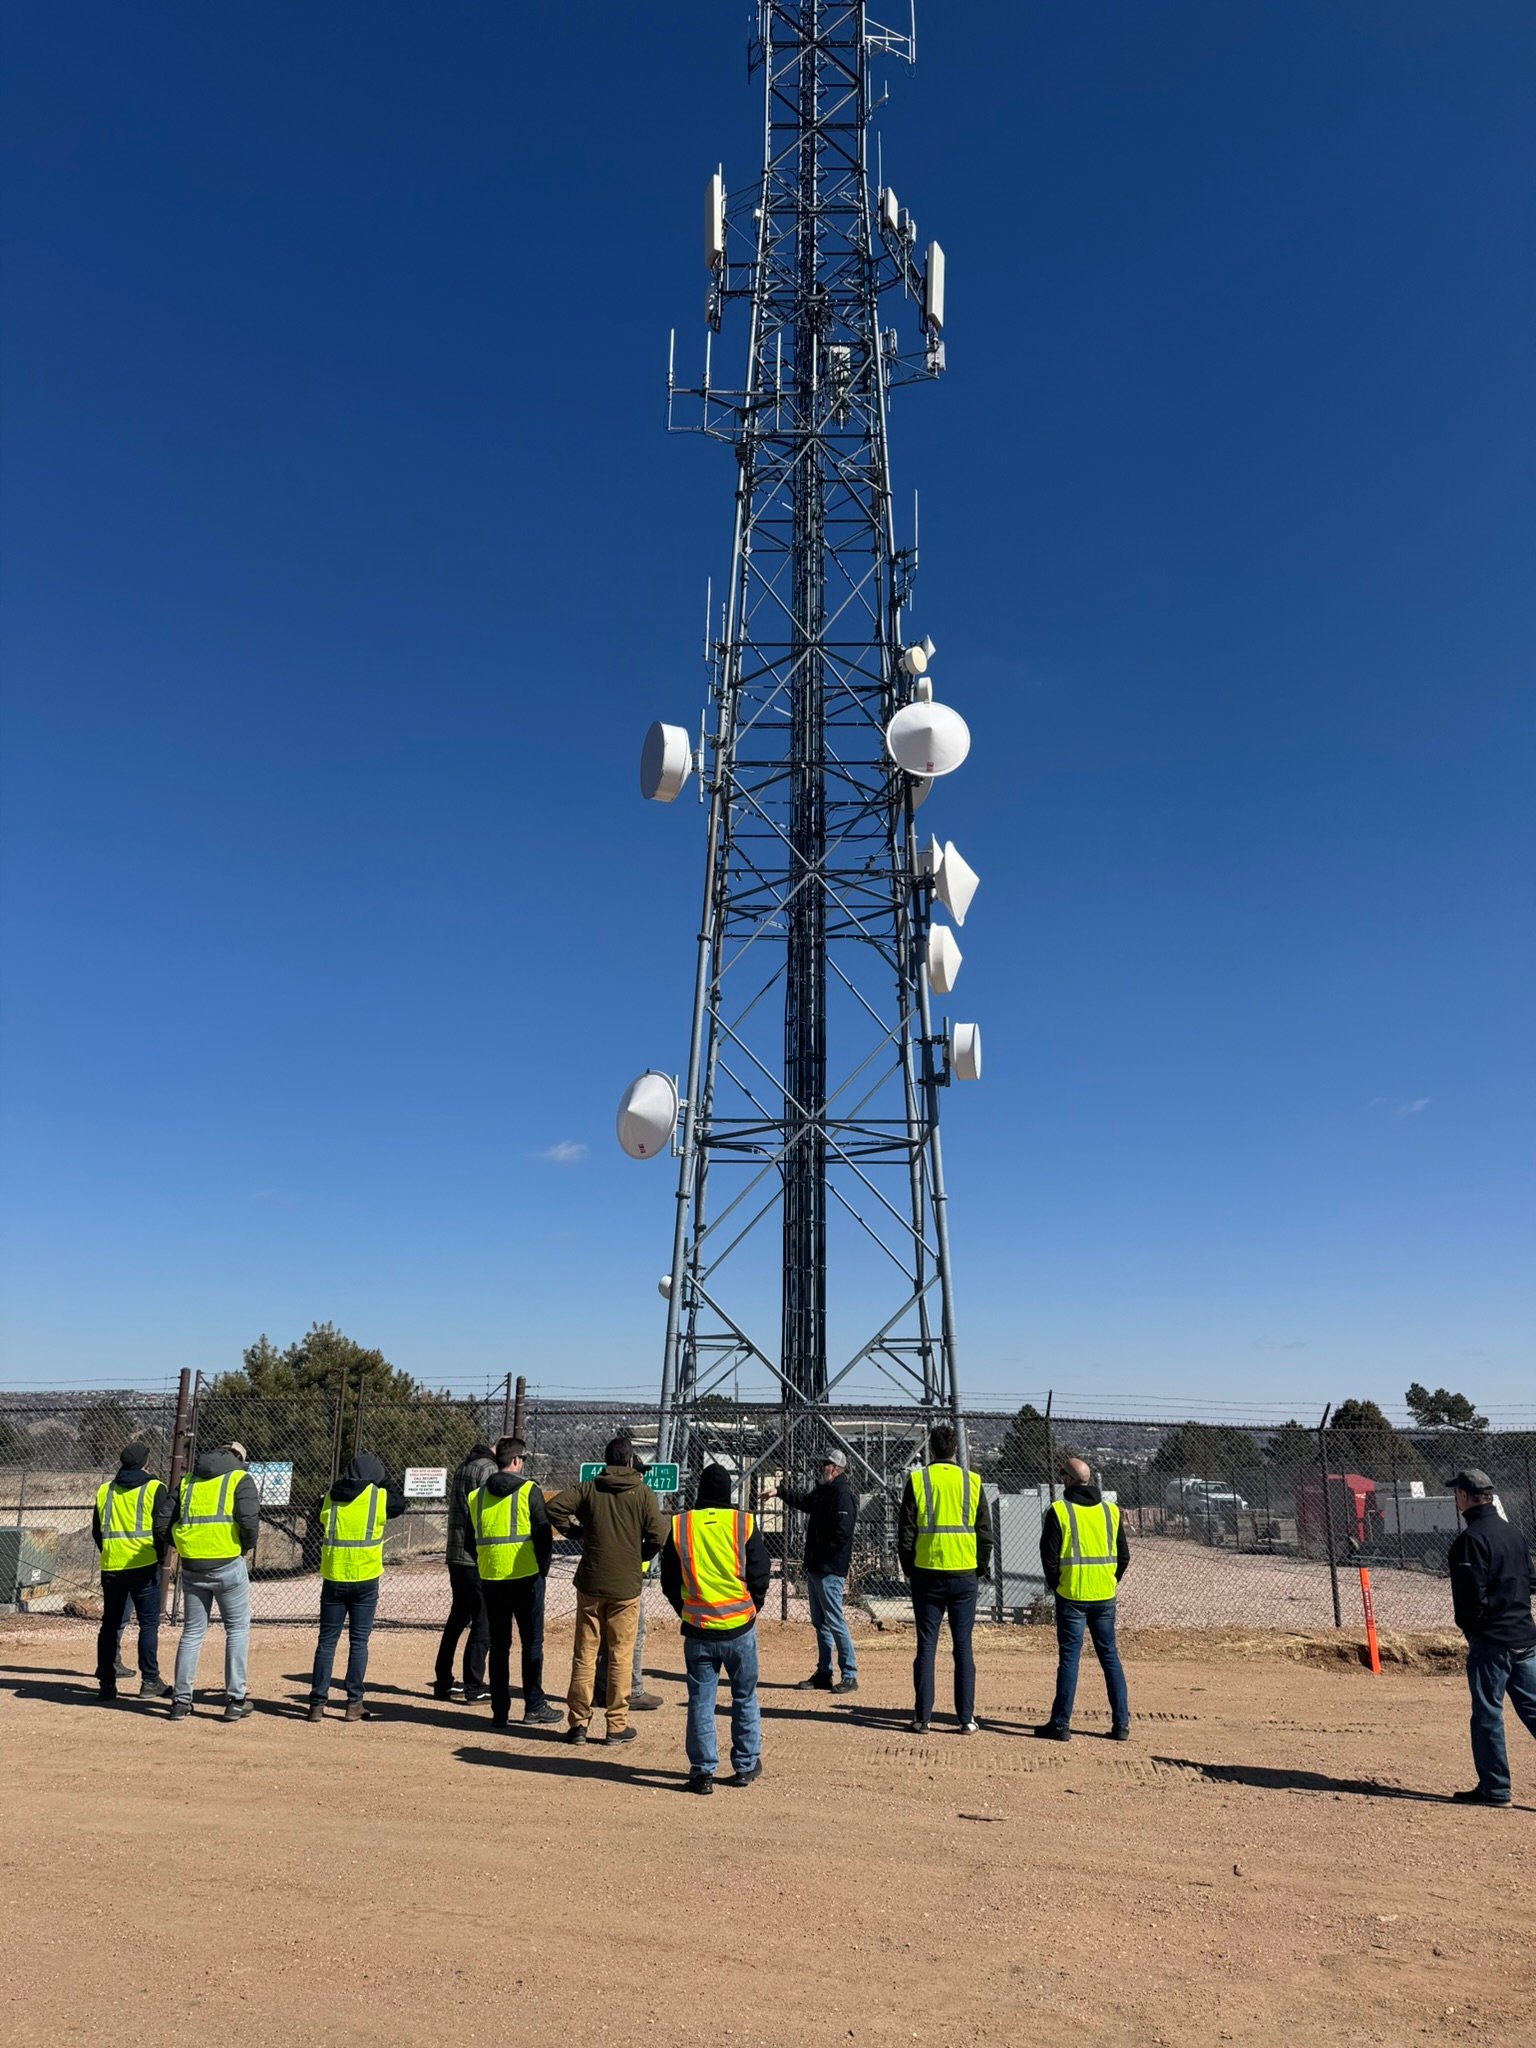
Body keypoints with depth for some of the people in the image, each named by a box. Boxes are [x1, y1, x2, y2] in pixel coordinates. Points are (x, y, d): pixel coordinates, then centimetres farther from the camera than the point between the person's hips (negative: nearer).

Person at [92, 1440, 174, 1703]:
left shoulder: (104, 1490, 10)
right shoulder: (154, 1489, -5)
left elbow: (97, 1531, 15)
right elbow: (163, 1528, -11)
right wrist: (161, 1555, 4)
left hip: (111, 1567, 4)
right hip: (144, 1566, -4)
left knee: (110, 1625, 13)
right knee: (148, 1624, 2)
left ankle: (106, 1683, 14)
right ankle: (149, 1681, 4)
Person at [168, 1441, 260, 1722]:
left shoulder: (187, 1480, 15)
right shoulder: (240, 1479, -1)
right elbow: (249, 1519, -14)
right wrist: (248, 1546, 2)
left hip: (191, 1567, 4)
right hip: (227, 1565, -4)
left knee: (192, 1632, 16)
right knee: (237, 1629, 9)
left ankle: (181, 1700, 18)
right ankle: (235, 1700, 10)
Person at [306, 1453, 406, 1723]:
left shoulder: (330, 1497, 3)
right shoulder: (379, 1497, -5)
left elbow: (321, 1523, 18)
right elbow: (401, 1503, 13)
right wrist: (380, 1485, 23)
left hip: (333, 1578, 2)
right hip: (366, 1579, -2)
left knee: (326, 1641, 10)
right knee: (358, 1642, 7)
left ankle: (317, 1703, 10)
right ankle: (354, 1703, 8)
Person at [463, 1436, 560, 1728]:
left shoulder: (478, 1495, 7)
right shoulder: (528, 1491, -8)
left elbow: (469, 1540, 11)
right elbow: (543, 1533, -10)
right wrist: (543, 1567, 3)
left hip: (490, 1580, 4)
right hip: (526, 1576, -4)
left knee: (498, 1645, 11)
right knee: (532, 1642, 7)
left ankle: (500, 1711, 14)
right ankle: (534, 1705, 10)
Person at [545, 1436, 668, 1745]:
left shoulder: (588, 1488, 1)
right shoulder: (642, 1493, -3)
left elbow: (553, 1507, -8)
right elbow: (658, 1535, -9)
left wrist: (576, 1532, 5)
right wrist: (639, 1556, 8)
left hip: (590, 1583, 1)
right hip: (626, 1585, -1)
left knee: (584, 1654, 10)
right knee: (620, 1656, 7)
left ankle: (579, 1723, 14)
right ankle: (617, 1725, 12)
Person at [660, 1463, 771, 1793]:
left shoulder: (679, 1526, -3)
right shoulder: (744, 1524, -6)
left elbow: (669, 1581, 5)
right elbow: (760, 1575, 0)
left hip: (698, 1629, 0)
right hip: (739, 1628, 0)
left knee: (700, 1701, 10)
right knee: (744, 1698, 15)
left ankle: (702, 1771, 12)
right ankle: (746, 1766, 23)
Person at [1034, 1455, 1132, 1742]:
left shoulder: (1058, 1511, -8)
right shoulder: (1111, 1511, 5)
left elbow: (1049, 1556, -9)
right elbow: (1124, 1555, 8)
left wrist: (1056, 1587, 5)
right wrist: (1110, 1583, 16)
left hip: (1071, 1596, -4)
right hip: (1105, 1597, 4)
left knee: (1069, 1658, 1)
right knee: (1110, 1657, 12)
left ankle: (1060, 1725, 5)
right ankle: (1121, 1724, 14)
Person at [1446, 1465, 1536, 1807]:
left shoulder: (1471, 1539, -17)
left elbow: (1470, 1595, -19)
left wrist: (1469, 1628, -2)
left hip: (1490, 1641, -8)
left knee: (1487, 1714, 3)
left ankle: (1494, 1788, 9)